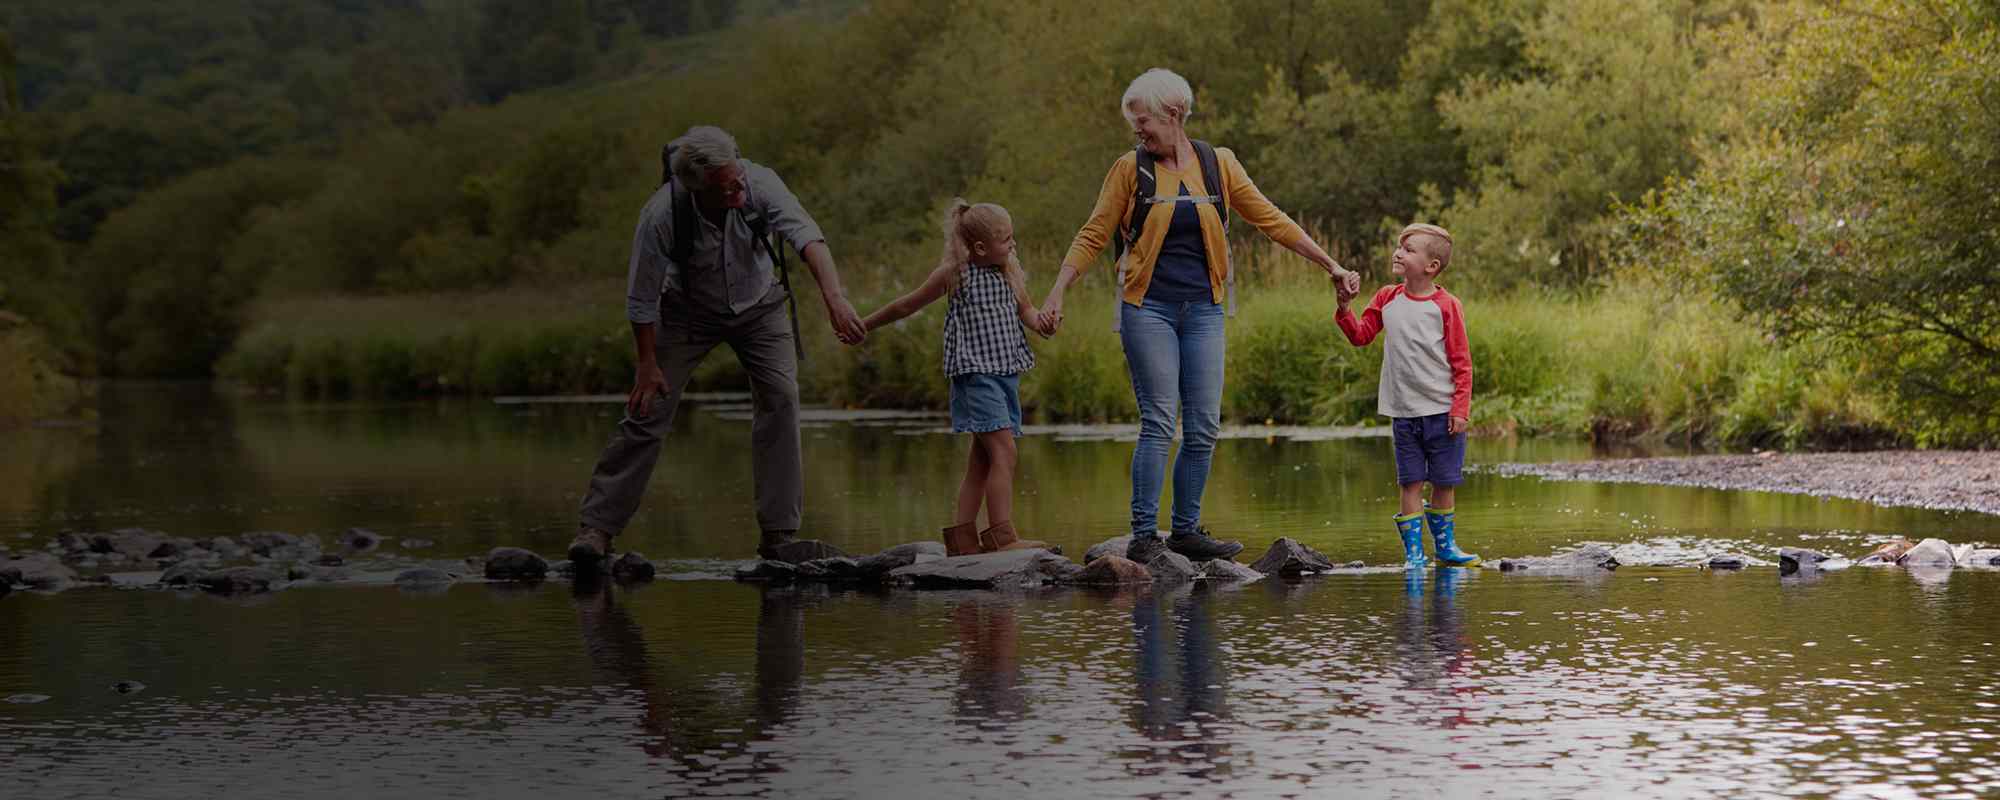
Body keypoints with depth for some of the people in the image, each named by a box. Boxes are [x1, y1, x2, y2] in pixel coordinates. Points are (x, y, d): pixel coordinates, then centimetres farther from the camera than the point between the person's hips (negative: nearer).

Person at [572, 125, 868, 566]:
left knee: (780, 396, -14)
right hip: (689, 311, -2)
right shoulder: (661, 217, -34)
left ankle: (779, 533, -10)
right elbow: (642, 298, -21)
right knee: (648, 409, -9)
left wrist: (835, 297, -59)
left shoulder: (758, 183, -32)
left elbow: (805, 235, -44)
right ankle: (596, 528, 0)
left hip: (757, 305, 2)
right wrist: (648, 362, -16)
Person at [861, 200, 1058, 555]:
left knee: (982, 460, 8)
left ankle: (962, 536, 12)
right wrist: (864, 326, 14)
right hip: (975, 372, -7)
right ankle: (1002, 535, -19)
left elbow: (1025, 310, 17)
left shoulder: (1010, 271, 8)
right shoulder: (955, 274, -7)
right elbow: (907, 305, 4)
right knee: (1003, 452, -16)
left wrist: (1040, 322, -8)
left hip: (1007, 372, 7)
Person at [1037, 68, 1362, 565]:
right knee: (1159, 422, -10)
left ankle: (1186, 530, 11)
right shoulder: (1130, 169, 0)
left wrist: (1330, 266, 7)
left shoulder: (1218, 164, 5)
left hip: (1202, 309, 3)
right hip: (1147, 306, -3)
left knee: (1203, 427, 1)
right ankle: (1143, 536, -7)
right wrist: (1058, 292, -7)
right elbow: (1094, 234, 2)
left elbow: (1270, 220, 8)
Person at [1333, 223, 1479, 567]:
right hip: (1403, 412, 2)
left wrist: (1460, 409, -9)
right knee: (1411, 483, 2)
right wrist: (1344, 308, -4)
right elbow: (1361, 335, 12)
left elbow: (1462, 363, -5)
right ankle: (1413, 552, 5)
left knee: (1444, 483, 7)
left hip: (1442, 411, -2)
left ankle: (1445, 546, 21)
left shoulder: (1446, 306, -7)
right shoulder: (1387, 299, 6)